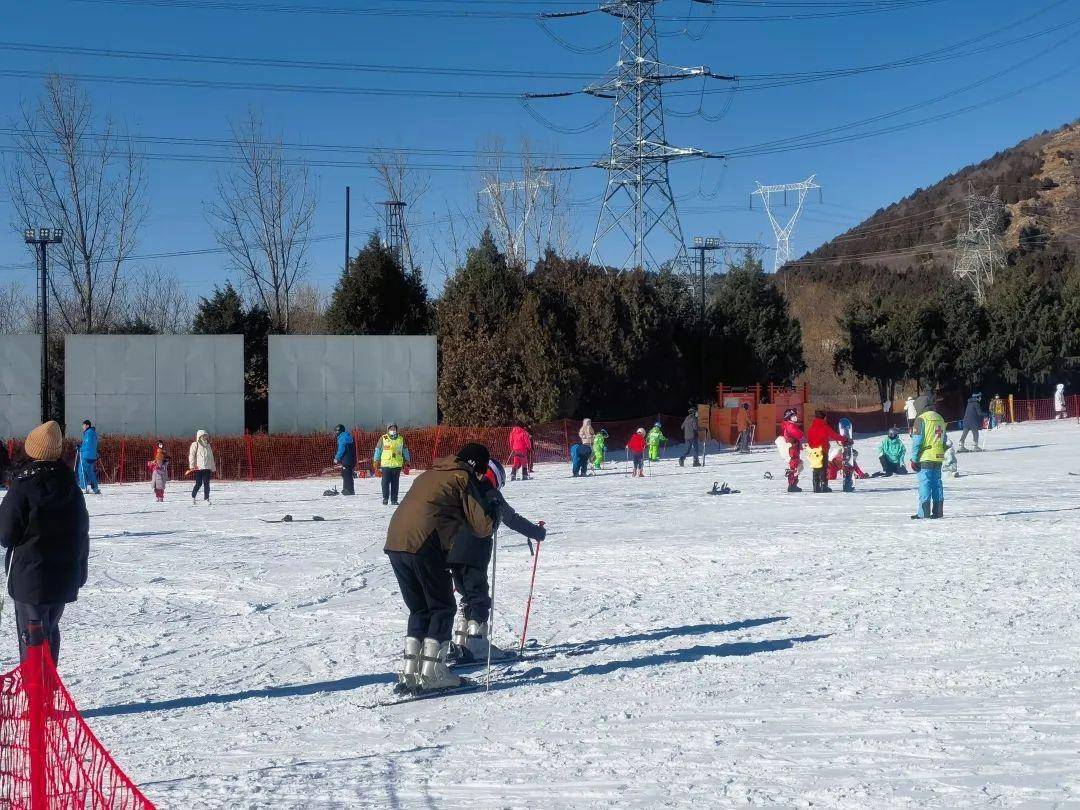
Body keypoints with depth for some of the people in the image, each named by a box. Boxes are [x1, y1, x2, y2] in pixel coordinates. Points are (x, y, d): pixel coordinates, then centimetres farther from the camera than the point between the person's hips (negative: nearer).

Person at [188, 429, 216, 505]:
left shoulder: (208, 445, 17)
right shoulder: (195, 445, 0)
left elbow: (211, 457, 21)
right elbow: (191, 456, -3)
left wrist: (213, 467, 19)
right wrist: (192, 466, -10)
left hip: (207, 468, 5)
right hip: (198, 467, -5)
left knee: (206, 484, 3)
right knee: (199, 484, -4)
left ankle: (206, 498, 7)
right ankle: (193, 497, 11)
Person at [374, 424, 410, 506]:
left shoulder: (401, 439, 9)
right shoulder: (383, 438, 3)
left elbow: (405, 450, 18)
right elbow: (378, 450, 7)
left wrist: (407, 460, 17)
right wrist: (376, 461, 5)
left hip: (397, 465, 2)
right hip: (385, 464, -2)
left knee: (395, 483, 5)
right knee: (385, 482, -2)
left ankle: (394, 499, 10)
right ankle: (385, 498, 7)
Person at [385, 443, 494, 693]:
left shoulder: (431, 474, 27)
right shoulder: (464, 478, 4)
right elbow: (482, 527, 1)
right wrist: (494, 519, 22)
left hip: (395, 543, 7)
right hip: (425, 547, -7)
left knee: (419, 609, 17)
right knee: (443, 608, 6)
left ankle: (410, 671, 10)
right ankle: (432, 672, 0)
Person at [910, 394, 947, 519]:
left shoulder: (921, 419, -9)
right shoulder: (940, 418, 14)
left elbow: (917, 441, -11)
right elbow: (944, 440, 20)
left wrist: (914, 459, -7)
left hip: (925, 457, -7)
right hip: (939, 457, 7)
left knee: (925, 482, -5)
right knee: (937, 482, 11)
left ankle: (924, 512, -8)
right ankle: (938, 510, 11)